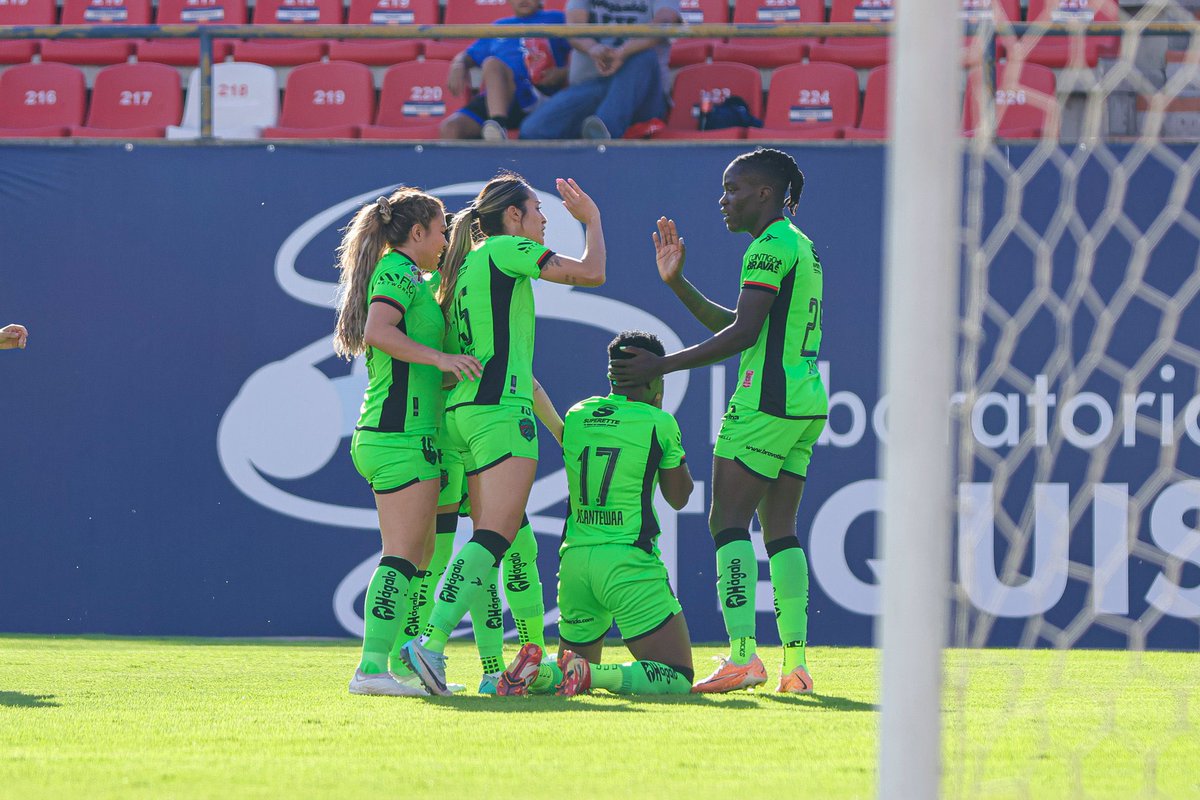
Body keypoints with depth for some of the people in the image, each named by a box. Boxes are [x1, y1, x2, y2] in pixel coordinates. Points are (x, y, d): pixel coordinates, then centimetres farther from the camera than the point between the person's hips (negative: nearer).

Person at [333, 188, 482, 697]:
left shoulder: (407, 277, 22)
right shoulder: (399, 273, -8)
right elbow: (378, 331, -25)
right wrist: (440, 357, -27)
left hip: (389, 437, 10)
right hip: (402, 434, -10)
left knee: (418, 558, 11)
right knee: (402, 556, -13)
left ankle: (403, 666, 12)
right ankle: (372, 667, -18)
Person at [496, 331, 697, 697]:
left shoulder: (577, 417, 9)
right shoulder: (658, 424, -3)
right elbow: (679, 497, 12)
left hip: (575, 557, 5)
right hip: (629, 562, -5)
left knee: (574, 660, 25)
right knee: (678, 678, -2)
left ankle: (538, 673, -10)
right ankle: (589, 674, -25)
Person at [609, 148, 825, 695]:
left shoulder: (770, 247, -11)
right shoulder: (800, 247, 20)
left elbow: (743, 333, -18)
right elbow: (738, 327, 23)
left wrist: (662, 366, -17)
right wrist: (677, 283, 21)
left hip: (767, 399, -10)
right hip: (805, 402, 10)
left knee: (728, 521, -8)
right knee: (780, 530, 8)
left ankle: (742, 655, -18)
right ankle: (795, 664, 2)